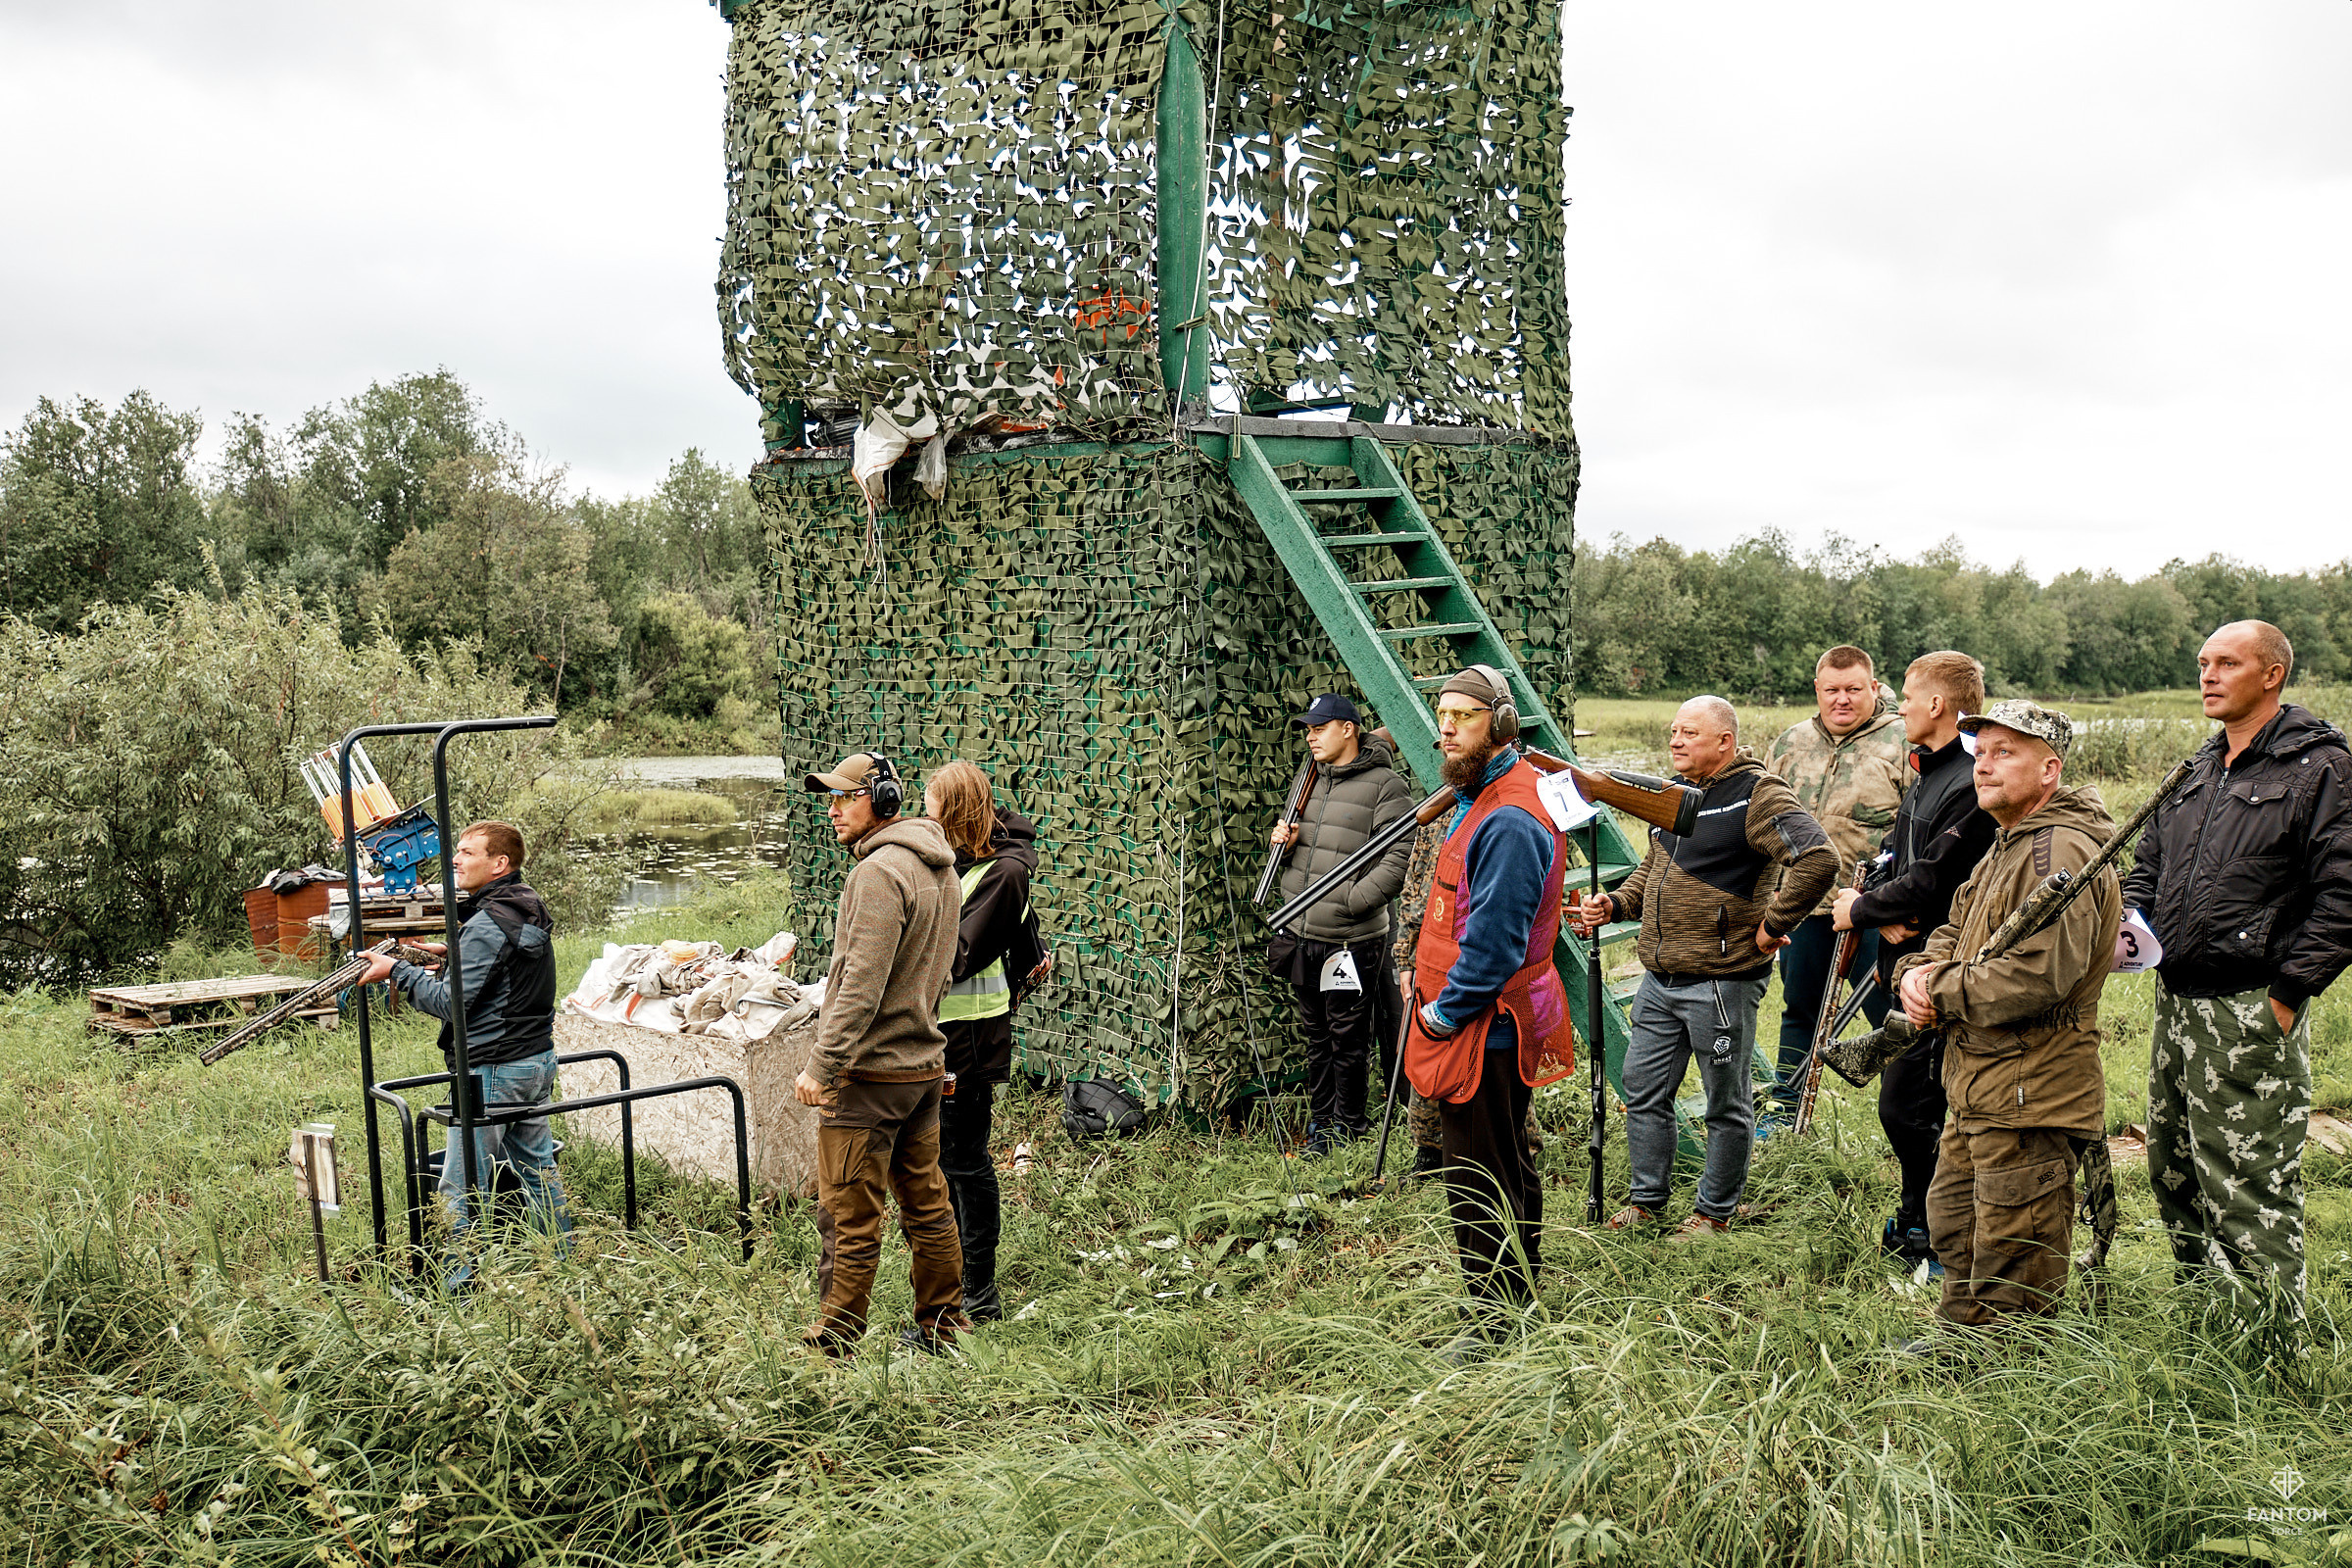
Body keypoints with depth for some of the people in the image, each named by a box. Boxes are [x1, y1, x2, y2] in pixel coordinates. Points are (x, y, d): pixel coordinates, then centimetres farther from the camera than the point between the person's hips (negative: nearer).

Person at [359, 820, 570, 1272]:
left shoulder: (487, 925, -20)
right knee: (538, 1168, 18)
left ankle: (466, 1285, 2)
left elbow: (450, 1002, -21)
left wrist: (397, 970, -11)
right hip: (537, 1059, 10)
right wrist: (451, 953, 13)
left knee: (462, 1188, -2)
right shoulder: (530, 908, 8)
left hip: (492, 1072, -10)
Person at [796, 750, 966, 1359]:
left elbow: (862, 985, -22)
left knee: (849, 1217, 0)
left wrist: (821, 1066, -19)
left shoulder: (879, 873, -17)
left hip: (868, 1073, -9)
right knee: (926, 1205, 15)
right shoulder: (939, 869, 12)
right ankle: (942, 1327, 24)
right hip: (925, 1062, 9)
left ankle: (833, 1344, 7)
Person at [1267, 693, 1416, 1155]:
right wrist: (1286, 840, 3)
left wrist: (1349, 902, -20)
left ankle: (1348, 1124, 18)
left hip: (1352, 941, -7)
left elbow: (1399, 859, -17)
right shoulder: (1311, 781, 13)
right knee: (1316, 1034, 16)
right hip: (1303, 935, 7)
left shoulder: (1385, 787, -11)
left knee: (1349, 1038, 3)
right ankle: (1320, 1120, 28)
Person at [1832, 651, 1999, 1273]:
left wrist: (1861, 910, -8)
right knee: (1905, 1106, 17)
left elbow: (1931, 882, -22)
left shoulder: (1970, 785, -18)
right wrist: (1886, 916, -6)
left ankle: (1929, 1239, 7)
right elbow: (1890, 859, 14)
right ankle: (1918, 1223, 29)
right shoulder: (1925, 776, 16)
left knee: (1907, 1107, -6)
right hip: (1907, 963, 10)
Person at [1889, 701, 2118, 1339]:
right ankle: (1959, 1336, 36)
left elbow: (2038, 977, -28)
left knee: (2012, 1266, 1)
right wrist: (1916, 972, -2)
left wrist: (1941, 992, -16)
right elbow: (1954, 932, 20)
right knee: (1953, 1224, 22)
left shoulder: (2060, 852, -19)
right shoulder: (2006, 846, 15)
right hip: (1981, 1090, 11)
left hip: (2030, 1095, -10)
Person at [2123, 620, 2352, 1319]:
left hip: (2251, 1016, -8)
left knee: (2249, 1192, -5)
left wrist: (2287, 994, -17)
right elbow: (2148, 862, 26)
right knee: (2173, 1171, 17)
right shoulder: (2200, 770, 16)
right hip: (2176, 1001, 8)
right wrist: (2130, 919, 5)